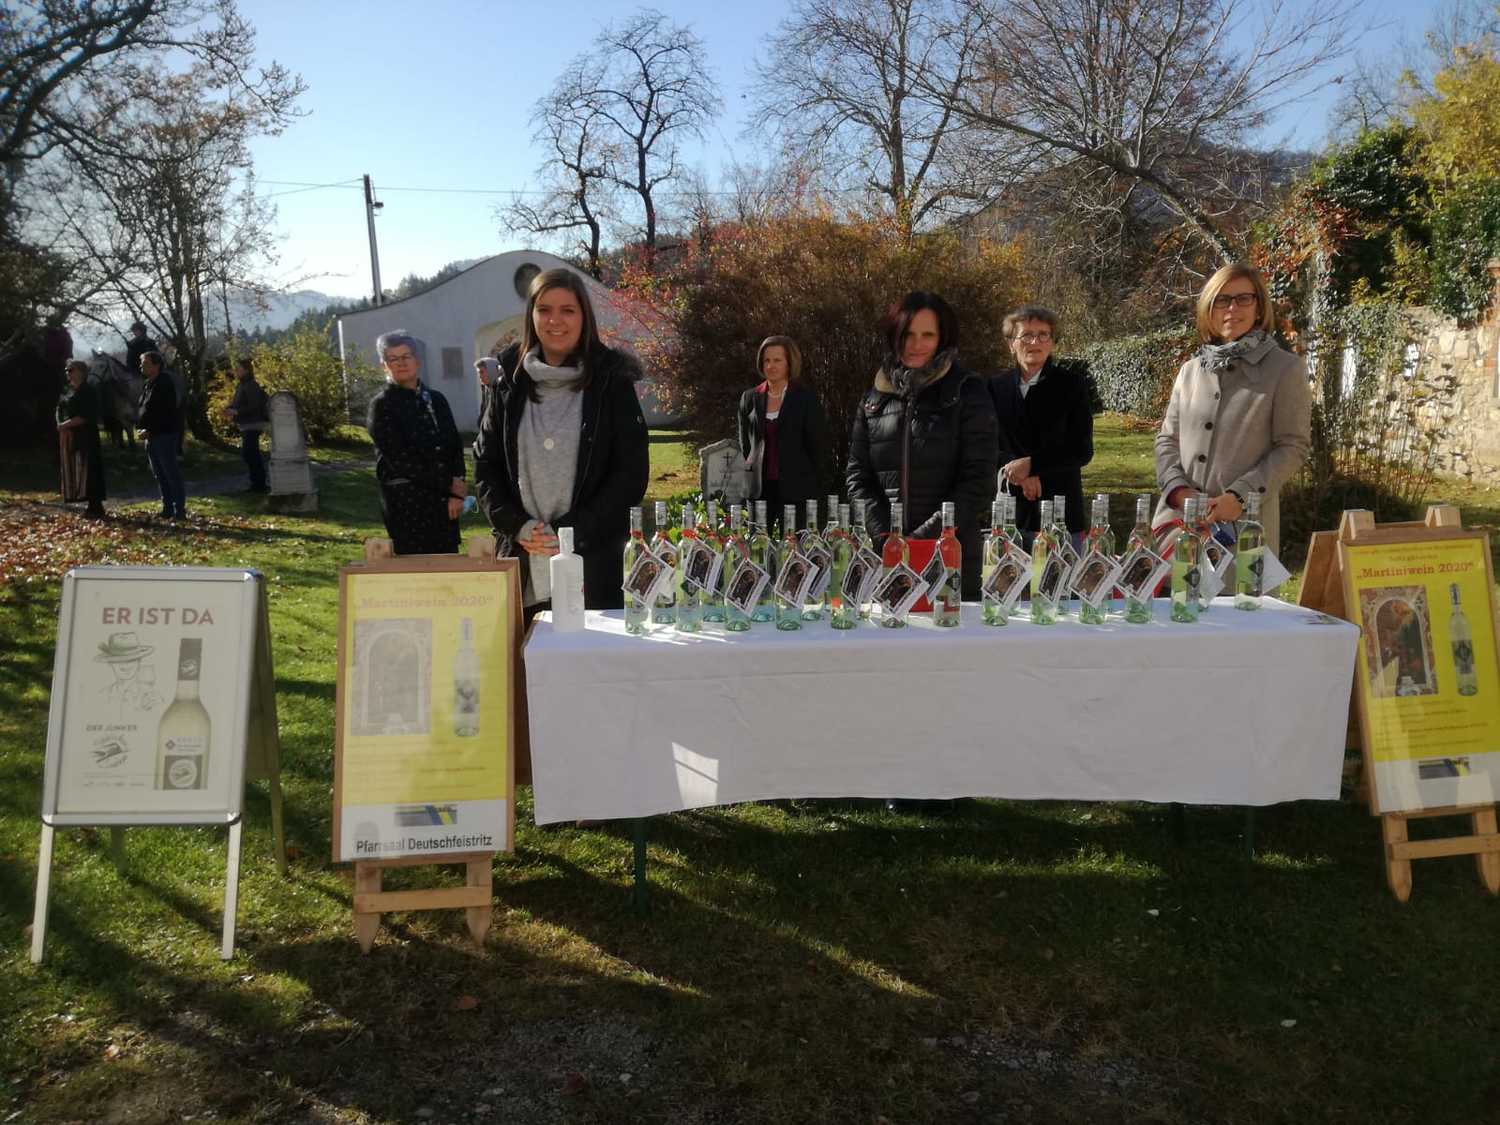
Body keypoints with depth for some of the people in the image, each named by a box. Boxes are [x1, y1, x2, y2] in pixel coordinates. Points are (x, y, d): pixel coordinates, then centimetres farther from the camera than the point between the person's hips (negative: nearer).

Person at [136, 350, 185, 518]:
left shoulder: (164, 385, -13)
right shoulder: (149, 384, 15)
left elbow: (165, 414, -19)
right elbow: (142, 409, 21)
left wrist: (150, 430, -18)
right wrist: (141, 427, 6)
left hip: (165, 435, -10)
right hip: (151, 436, 10)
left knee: (172, 473, -6)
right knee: (159, 475, 12)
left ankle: (180, 509, -2)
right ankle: (168, 509, 18)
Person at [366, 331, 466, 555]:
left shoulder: (436, 400, 15)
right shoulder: (381, 405, -1)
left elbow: (456, 448, 11)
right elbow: (399, 459, -10)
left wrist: (456, 494, -5)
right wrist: (449, 483, -9)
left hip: (445, 502, 5)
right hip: (406, 503, -5)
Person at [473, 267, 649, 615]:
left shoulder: (611, 381, 0)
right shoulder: (511, 382, 9)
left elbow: (631, 475, -4)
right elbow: (485, 464, 11)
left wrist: (569, 532, -10)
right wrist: (517, 525, -5)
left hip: (592, 561, -2)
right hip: (521, 562, 3)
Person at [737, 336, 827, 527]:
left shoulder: (806, 398, 1)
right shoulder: (749, 398, 11)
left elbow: (818, 444, 2)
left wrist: (807, 480, 1)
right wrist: (751, 471, 10)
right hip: (760, 490, 3)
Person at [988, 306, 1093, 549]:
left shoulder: (1072, 385, 2)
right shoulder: (996, 387, 7)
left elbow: (1082, 450, -4)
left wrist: (1031, 464, -14)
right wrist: (1017, 470, -12)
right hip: (1012, 511, 1)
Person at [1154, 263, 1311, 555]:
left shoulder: (1286, 368, 2)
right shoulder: (1190, 370, 13)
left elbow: (1292, 448, -3)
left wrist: (1239, 496, -14)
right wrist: (1178, 488, -5)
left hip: (1245, 523, -3)